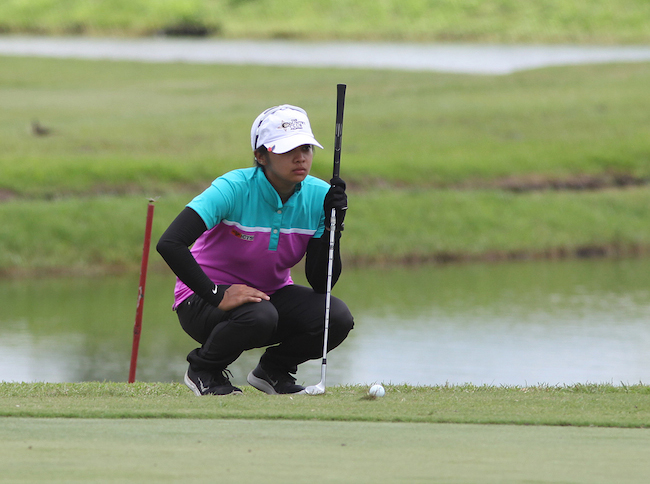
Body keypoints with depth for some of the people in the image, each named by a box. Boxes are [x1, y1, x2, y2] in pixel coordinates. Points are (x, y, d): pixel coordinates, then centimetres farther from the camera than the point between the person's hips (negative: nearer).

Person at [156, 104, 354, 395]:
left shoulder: (319, 196, -9)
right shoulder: (234, 188, -24)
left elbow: (321, 283, -11)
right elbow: (169, 244, -33)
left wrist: (333, 226, -25)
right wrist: (217, 296, -36)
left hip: (272, 294, 5)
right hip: (203, 300, -5)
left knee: (337, 317, -21)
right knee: (258, 316, -38)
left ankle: (273, 370, 7)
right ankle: (203, 370, -6)